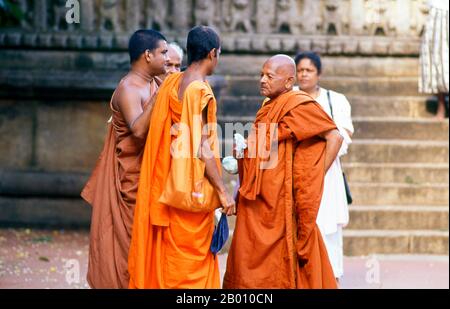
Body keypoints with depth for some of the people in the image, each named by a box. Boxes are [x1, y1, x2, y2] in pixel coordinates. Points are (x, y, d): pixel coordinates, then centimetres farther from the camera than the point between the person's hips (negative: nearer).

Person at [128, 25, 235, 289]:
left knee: (170, 256, 14)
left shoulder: (171, 83, 4)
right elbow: (203, 148, -19)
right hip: (194, 190, -7)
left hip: (170, 186, 7)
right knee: (194, 260, 1)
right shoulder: (201, 92, -17)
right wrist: (222, 191, -16)